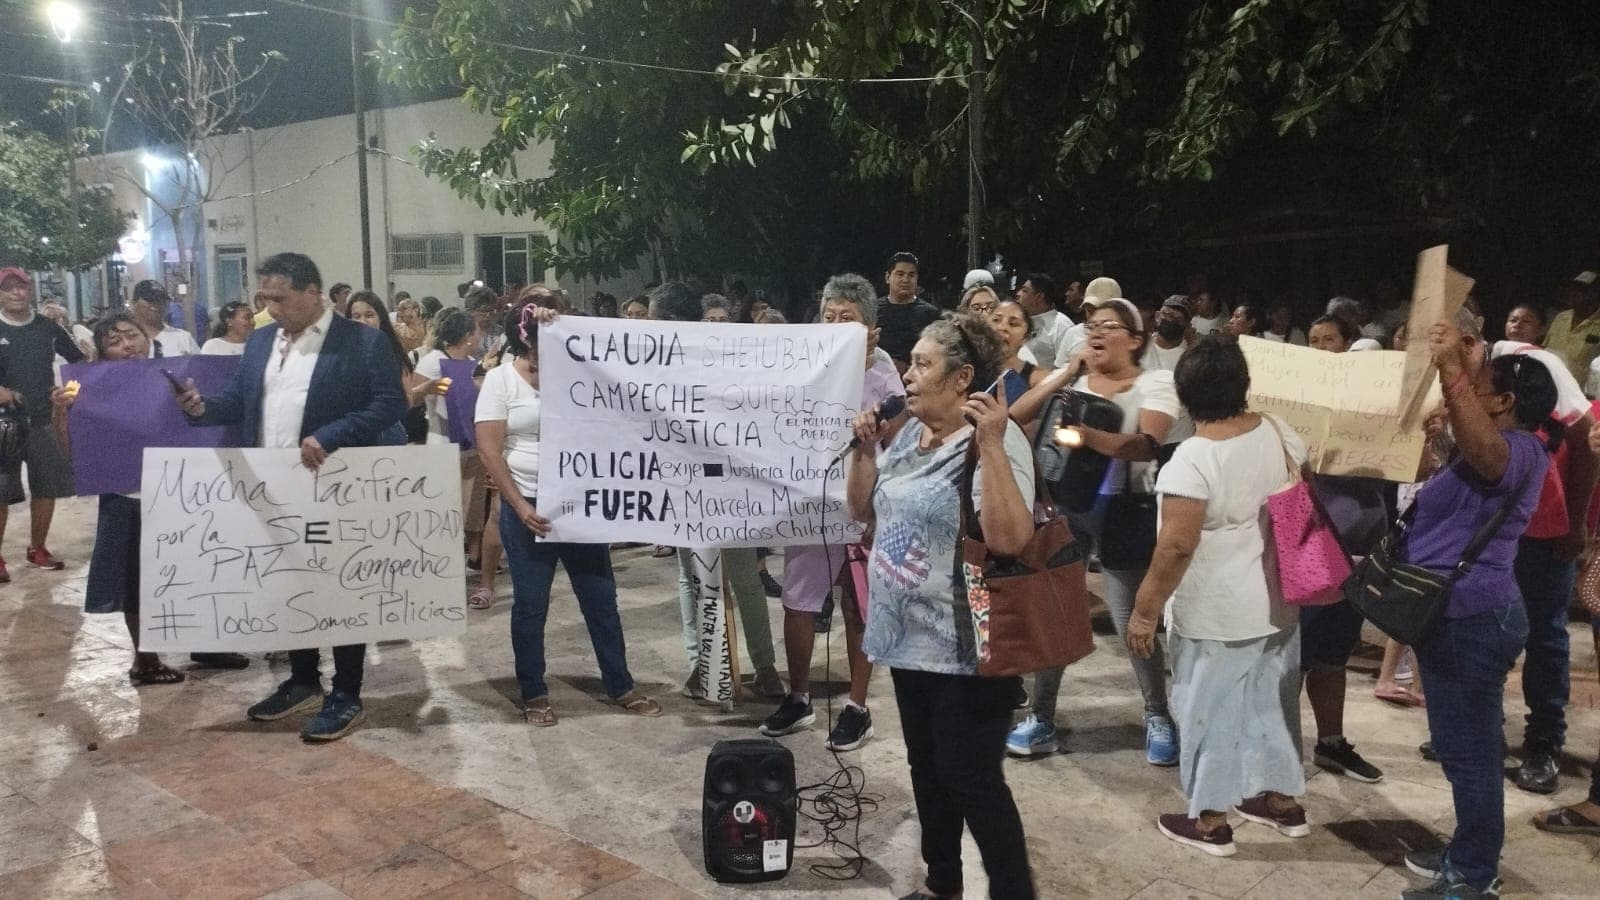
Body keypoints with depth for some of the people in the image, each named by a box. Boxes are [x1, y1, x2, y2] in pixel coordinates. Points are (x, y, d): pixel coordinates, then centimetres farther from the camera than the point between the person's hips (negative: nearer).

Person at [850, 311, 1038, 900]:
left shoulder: (997, 438, -18)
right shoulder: (906, 433, 6)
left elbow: (1009, 538, -30)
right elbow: (864, 510, 12)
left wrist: (991, 445, -33)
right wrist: (865, 447, -1)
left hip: (965, 647, -8)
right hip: (910, 636, 8)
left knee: (970, 778, 0)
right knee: (925, 766, 20)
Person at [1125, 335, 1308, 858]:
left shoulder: (1194, 458, -24)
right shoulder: (1281, 435, -3)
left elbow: (1176, 547, -24)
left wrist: (1144, 611, -15)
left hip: (1217, 613, -7)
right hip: (1277, 602, 7)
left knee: (1210, 710, 7)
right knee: (1272, 701, 21)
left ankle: (1210, 821, 20)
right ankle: (1282, 801, 36)